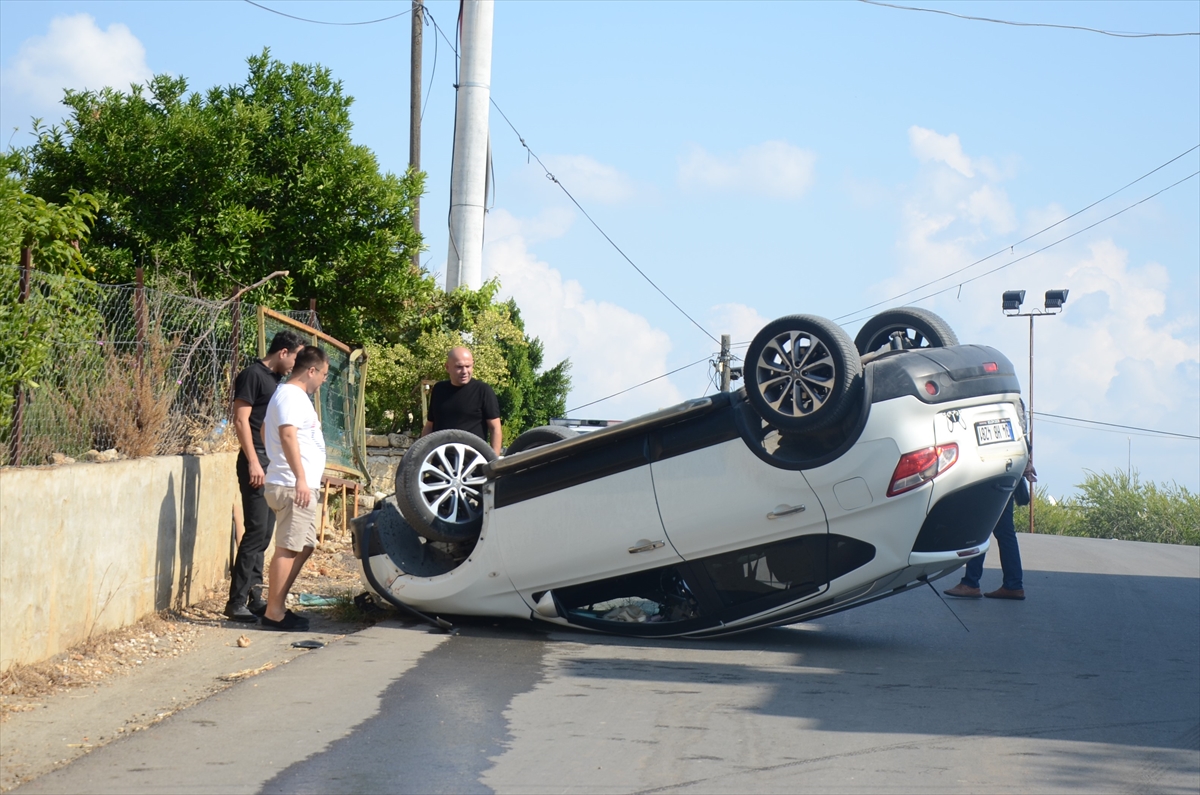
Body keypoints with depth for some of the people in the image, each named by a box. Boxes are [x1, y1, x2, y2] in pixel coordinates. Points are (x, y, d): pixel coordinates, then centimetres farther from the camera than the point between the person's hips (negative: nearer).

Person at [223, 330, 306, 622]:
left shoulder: (276, 379, 18)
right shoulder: (252, 375, -9)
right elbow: (241, 420, -15)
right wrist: (253, 462, -20)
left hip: (273, 464, 9)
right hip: (257, 461, -9)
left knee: (264, 534, 10)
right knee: (256, 531, -12)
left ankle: (254, 598, 14)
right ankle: (236, 602, -11)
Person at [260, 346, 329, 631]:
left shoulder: (292, 395, 21)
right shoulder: (292, 396, -12)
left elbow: (266, 432, 28)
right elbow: (287, 435, -25)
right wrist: (300, 478, -29)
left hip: (303, 487, 11)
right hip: (293, 486, -11)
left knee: (304, 546, 14)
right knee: (288, 549, -10)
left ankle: (278, 605, 16)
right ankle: (274, 612, -8)